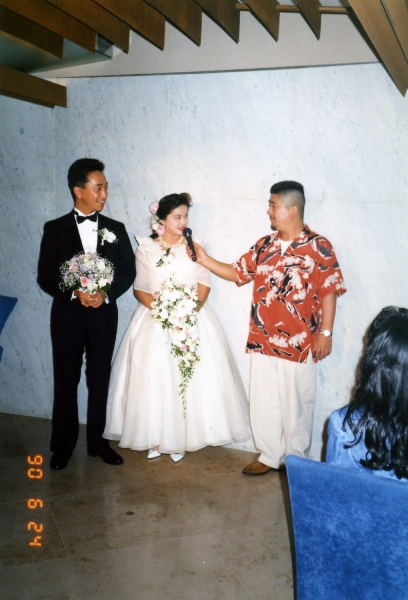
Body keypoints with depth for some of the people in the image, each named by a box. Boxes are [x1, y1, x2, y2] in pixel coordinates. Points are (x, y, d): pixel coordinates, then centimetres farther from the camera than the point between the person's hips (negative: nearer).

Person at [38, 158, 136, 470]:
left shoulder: (115, 229, 5)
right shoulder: (55, 229, 0)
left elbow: (128, 271, 2)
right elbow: (45, 276, -4)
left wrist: (105, 294, -14)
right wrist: (75, 293, -18)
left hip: (104, 314, 1)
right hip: (67, 314, -1)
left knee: (100, 379, 9)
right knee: (65, 380, 6)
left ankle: (97, 440, 23)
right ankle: (63, 444, 21)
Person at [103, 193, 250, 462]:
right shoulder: (146, 249, 1)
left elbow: (204, 284, 0)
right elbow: (140, 289, -1)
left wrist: (190, 309, -17)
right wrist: (161, 309, -17)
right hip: (154, 319, 0)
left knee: (189, 376, -2)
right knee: (154, 376, -2)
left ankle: (180, 438, 10)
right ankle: (155, 438, 11)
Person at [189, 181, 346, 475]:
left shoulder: (319, 247, -8)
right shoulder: (264, 245, 8)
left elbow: (329, 292, -9)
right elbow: (237, 272, 16)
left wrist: (325, 333, -12)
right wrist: (205, 260, 7)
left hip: (299, 343, -5)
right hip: (263, 340, 5)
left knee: (296, 404, 8)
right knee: (263, 402, 12)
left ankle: (295, 461, 27)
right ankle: (270, 456, 29)